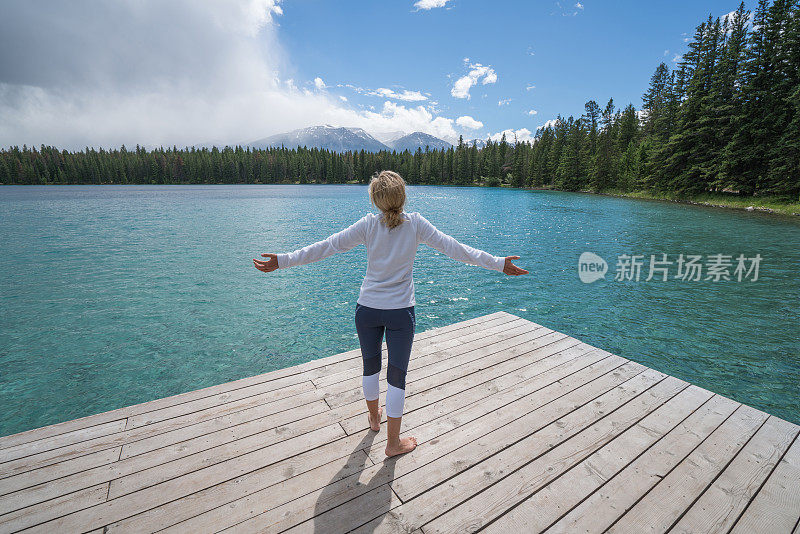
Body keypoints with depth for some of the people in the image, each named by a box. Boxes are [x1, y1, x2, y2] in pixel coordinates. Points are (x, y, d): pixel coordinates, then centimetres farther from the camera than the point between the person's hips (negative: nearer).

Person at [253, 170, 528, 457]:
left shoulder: (368, 225, -8)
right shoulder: (415, 223, -9)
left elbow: (328, 246, -10)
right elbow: (453, 247, -9)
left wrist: (283, 260, -5)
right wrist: (498, 263, -3)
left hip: (367, 309, 2)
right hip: (401, 312, -2)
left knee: (370, 365, 23)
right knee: (397, 376, 10)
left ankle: (374, 417, 47)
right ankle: (393, 442, 26)